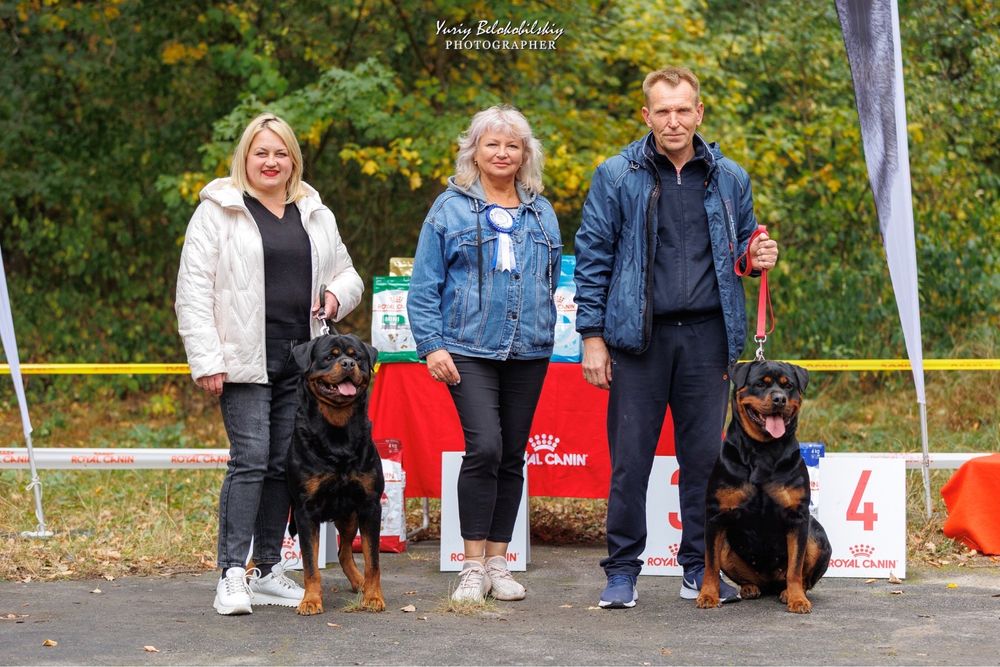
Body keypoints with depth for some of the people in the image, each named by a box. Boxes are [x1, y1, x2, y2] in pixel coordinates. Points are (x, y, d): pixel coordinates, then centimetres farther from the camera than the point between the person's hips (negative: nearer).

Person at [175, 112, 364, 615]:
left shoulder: (315, 214, 15)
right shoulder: (218, 211, -1)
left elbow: (347, 273, 25)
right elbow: (193, 290, -5)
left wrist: (336, 295, 0)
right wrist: (207, 360, -13)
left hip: (301, 361, 5)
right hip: (245, 361, -5)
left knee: (284, 464, 6)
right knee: (250, 460, -11)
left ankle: (266, 571, 15)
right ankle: (232, 574, -9)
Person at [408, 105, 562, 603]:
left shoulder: (542, 212, 14)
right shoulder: (450, 208, 2)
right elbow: (424, 285, 0)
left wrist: (544, 329, 15)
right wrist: (431, 345, -7)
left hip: (528, 353, 4)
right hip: (469, 350, -4)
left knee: (512, 457, 6)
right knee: (484, 447, -16)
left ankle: (497, 563, 15)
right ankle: (473, 566, -7)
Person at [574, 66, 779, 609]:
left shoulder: (729, 178, 9)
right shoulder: (617, 177, 2)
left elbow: (739, 244, 23)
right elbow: (592, 258, 2)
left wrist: (757, 256, -2)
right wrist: (593, 335, -4)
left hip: (707, 335, 2)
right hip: (638, 336, -2)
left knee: (705, 456, 5)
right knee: (630, 457, 0)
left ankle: (699, 569, 16)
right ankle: (622, 571, 9)